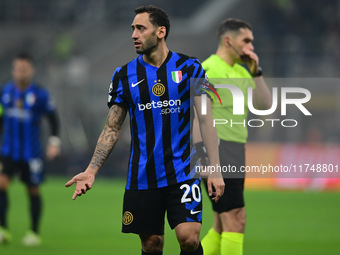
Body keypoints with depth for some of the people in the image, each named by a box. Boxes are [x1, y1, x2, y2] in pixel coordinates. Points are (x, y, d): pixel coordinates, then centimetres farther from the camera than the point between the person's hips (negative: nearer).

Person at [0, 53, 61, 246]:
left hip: (31, 153, -3)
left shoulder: (40, 94, -8)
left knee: (33, 191, 6)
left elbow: (53, 119, -2)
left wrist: (54, 143, -11)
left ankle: (35, 233, 20)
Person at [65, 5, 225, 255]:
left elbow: (206, 119, 2)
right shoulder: (124, 75, 5)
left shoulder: (189, 68, 0)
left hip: (182, 171, -2)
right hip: (142, 176, 2)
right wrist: (91, 171, 0)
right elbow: (112, 129, 9)